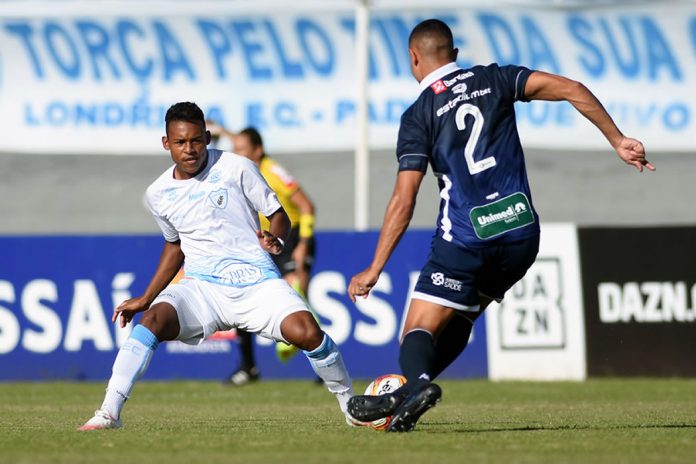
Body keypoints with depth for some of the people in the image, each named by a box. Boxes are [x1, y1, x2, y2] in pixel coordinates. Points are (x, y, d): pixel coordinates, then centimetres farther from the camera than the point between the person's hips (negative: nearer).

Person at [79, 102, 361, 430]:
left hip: (257, 282, -2)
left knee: (307, 332, -26)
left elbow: (277, 215, 5)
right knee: (154, 319, -29)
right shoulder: (158, 194, 7)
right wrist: (145, 298, 20)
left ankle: (349, 403, 1)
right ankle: (109, 413, -31)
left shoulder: (235, 168, -3)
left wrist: (275, 240, -18)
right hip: (202, 288, 2)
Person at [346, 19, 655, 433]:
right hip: (522, 234, 5)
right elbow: (571, 89, -1)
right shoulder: (493, 80, 9)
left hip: (465, 240, -5)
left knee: (420, 330, -4)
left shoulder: (418, 115, -1)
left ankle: (418, 381, -36)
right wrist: (619, 141, 4)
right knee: (459, 319, 23)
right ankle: (405, 397, 17)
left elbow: (404, 201, -7)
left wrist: (374, 270, -4)